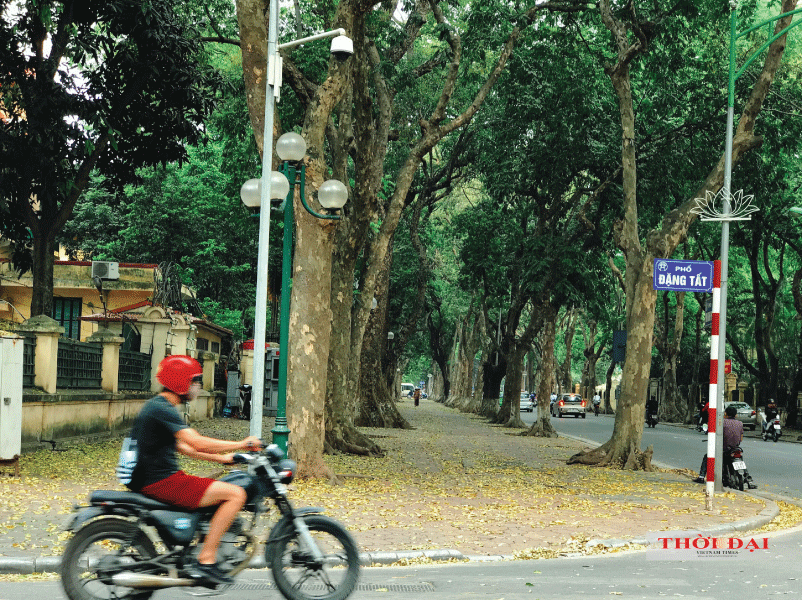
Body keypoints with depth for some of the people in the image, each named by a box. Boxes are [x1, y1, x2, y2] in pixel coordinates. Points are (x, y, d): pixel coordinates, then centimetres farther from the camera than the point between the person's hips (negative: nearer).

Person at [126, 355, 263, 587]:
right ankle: (205, 561, -16)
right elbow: (198, 443, -22)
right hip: (161, 482, -11)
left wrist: (222, 458, 22)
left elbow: (183, 446, 26)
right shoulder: (162, 409, -15)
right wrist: (242, 444, -12)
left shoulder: (156, 405, 19)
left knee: (221, 490, 25)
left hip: (151, 479, 11)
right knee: (236, 494, -15)